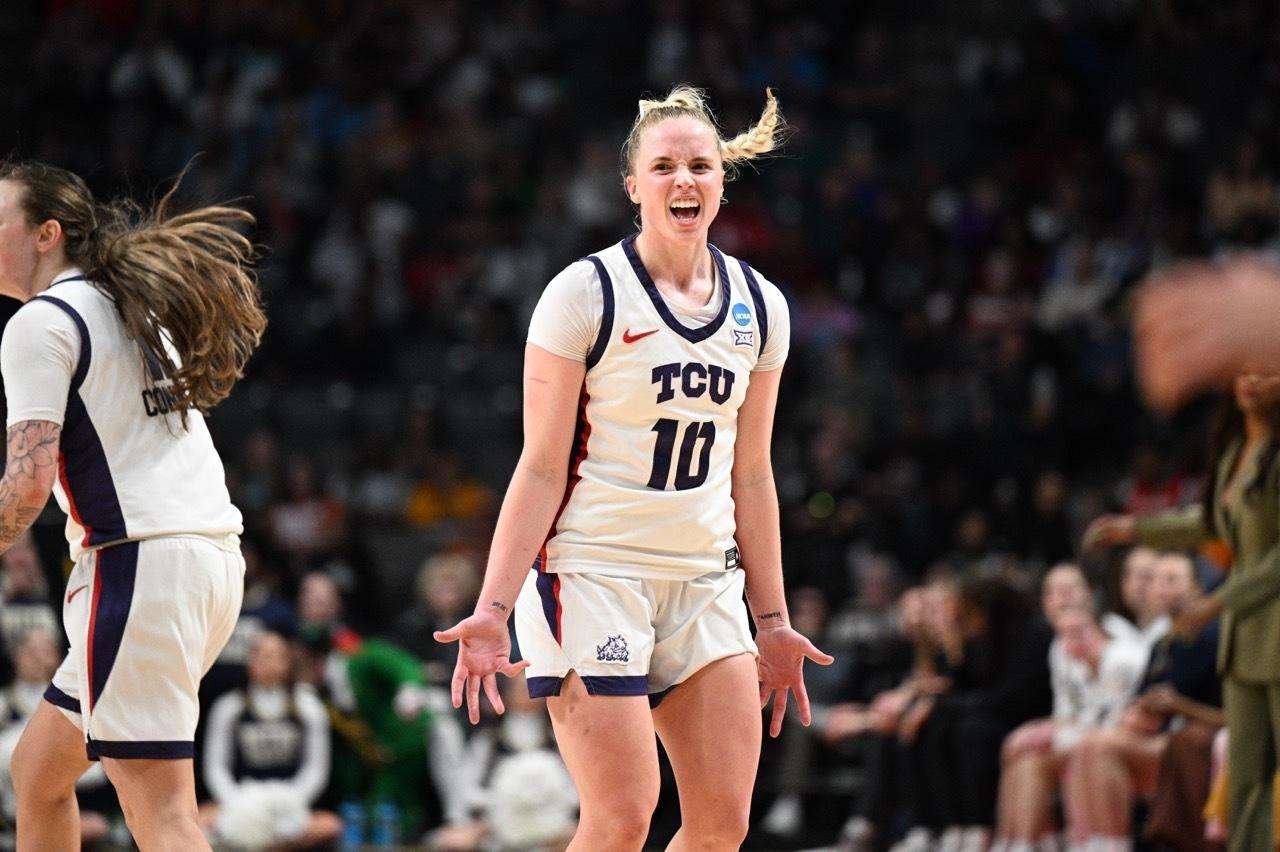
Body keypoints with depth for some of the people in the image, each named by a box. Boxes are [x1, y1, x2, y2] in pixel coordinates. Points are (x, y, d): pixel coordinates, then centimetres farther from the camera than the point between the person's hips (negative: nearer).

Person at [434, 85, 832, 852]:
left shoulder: (760, 308, 8)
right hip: (592, 575, -5)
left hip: (706, 585, 5)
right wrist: (493, 608, -14)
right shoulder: (586, 294, -7)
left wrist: (773, 621, 15)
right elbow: (542, 469, -8)